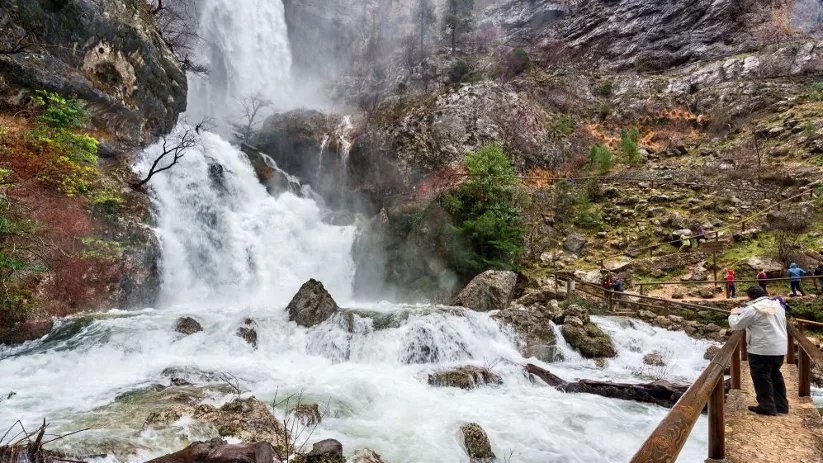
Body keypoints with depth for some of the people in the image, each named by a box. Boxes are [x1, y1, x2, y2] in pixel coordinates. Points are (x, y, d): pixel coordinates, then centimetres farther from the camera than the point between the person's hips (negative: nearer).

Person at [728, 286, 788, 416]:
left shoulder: (752, 310, -16)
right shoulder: (777, 306, 8)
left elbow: (735, 326, -10)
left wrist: (733, 315, 12)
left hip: (762, 350, -8)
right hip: (779, 349, 8)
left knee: (761, 378, 4)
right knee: (776, 376, 20)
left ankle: (767, 407, 9)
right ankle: (781, 405, 28)